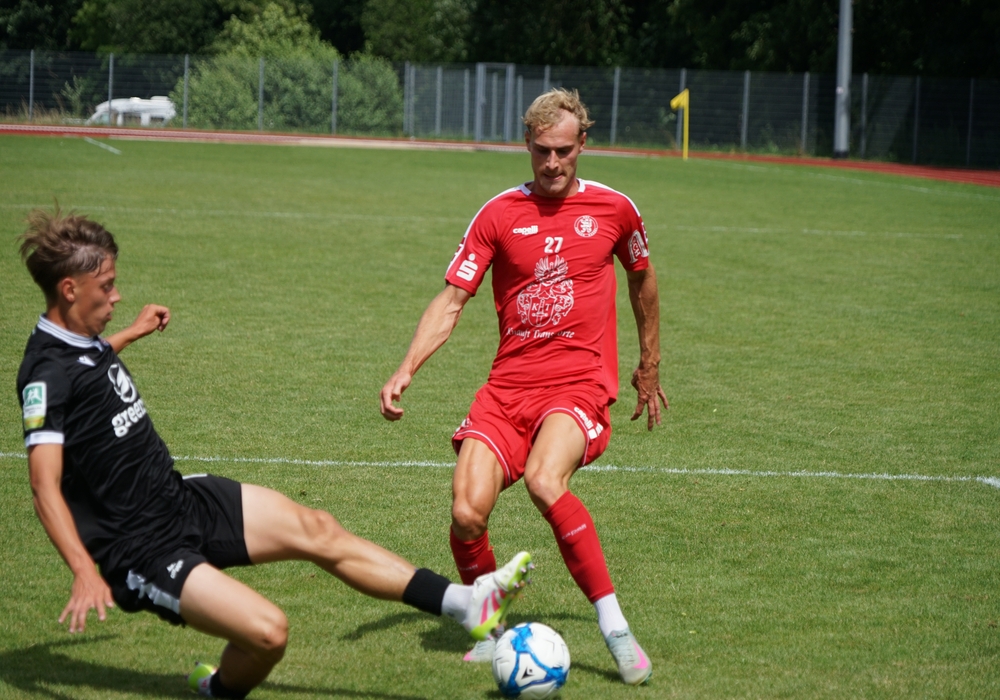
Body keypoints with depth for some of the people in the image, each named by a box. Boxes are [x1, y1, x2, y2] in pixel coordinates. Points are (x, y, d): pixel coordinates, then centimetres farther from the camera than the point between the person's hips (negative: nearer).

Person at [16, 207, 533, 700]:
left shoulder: (83, 343, 7)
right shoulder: (48, 374, -21)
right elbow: (45, 486, -27)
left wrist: (131, 334, 48)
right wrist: (84, 572, -37)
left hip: (185, 498, 10)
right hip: (146, 552, -10)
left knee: (317, 531, 4)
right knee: (268, 631, -21)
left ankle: (465, 603, 7)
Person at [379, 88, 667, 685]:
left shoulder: (614, 208, 4)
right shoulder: (500, 214, 3)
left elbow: (643, 279, 22)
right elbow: (451, 301, 2)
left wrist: (650, 366, 29)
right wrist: (405, 372, -11)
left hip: (581, 383, -2)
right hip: (508, 385, 2)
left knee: (544, 481, -32)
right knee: (467, 514, -15)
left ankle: (615, 630, -23)